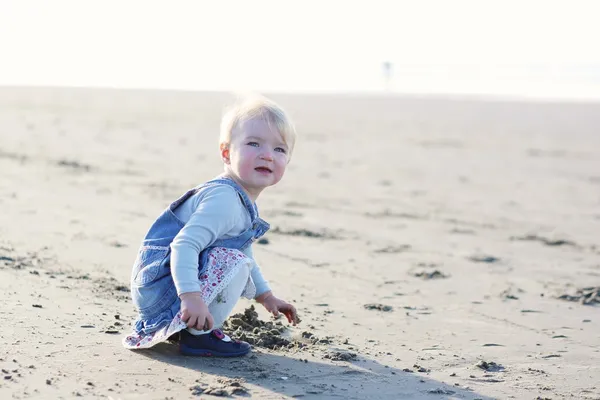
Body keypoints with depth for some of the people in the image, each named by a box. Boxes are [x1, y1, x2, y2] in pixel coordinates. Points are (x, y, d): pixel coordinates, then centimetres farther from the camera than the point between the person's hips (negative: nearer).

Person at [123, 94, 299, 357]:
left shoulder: (243, 203, 12)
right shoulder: (224, 200, -22)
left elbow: (246, 256, 28)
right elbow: (184, 244, -31)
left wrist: (266, 296, 32)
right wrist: (191, 296, -40)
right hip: (161, 290, -10)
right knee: (234, 263, -23)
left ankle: (181, 325, 19)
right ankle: (197, 335, -13)